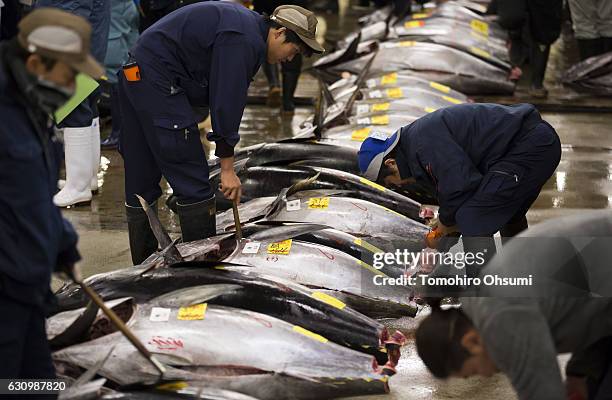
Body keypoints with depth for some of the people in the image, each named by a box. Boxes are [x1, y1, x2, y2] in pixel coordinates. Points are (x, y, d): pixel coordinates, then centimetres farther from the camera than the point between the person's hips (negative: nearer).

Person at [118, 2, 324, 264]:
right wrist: (227, 169, -11)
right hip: (159, 83, -11)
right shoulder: (244, 41, -17)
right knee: (193, 185, -6)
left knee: (140, 183, 14)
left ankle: (144, 267, 22)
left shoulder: (247, 22, 15)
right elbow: (227, 103, -17)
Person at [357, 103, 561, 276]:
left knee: (473, 221, -14)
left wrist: (445, 222, -2)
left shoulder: (424, 137, -16)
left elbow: (460, 185, -21)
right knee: (509, 216, 32)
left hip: (529, 144, -11)